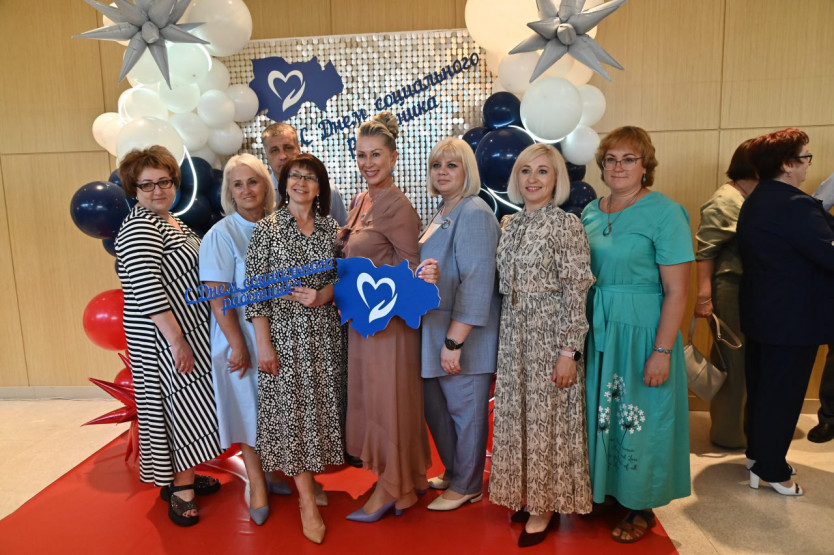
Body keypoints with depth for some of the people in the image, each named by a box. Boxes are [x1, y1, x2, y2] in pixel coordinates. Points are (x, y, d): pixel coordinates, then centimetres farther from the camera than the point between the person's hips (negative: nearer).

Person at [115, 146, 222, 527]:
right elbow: (146, 290, -24)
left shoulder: (170, 221, 14)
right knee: (178, 403, -1)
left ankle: (180, 477, 29)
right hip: (165, 336, -9)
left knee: (183, 402, 15)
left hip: (187, 330, 9)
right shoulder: (140, 227, -16)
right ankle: (180, 489, 13)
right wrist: (176, 340, -25)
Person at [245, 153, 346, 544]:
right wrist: (263, 344, -11)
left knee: (320, 404, 10)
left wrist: (320, 296, -13)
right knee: (292, 409, 1)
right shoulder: (267, 228, -5)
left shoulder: (330, 227, 5)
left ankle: (308, 478, 32)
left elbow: (340, 276, 8)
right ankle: (307, 500, 13)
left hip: (324, 332, 4)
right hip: (285, 333, -3)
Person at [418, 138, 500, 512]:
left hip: (462, 336, -9)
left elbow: (477, 283, -22)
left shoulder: (474, 214, -15)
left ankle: (467, 486, 26)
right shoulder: (443, 213, 15)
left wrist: (454, 341, -23)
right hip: (434, 331, 9)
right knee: (435, 406, 18)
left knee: (465, 411, 7)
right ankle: (452, 473, 38)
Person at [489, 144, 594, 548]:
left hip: (550, 334, -6)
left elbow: (575, 291, -13)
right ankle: (526, 494, 33)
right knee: (516, 416, 14)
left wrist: (569, 350, -16)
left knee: (547, 418, 5)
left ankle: (547, 505, 24)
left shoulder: (566, 224, -10)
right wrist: (504, 338, 10)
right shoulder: (510, 224, 9)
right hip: (513, 335, 6)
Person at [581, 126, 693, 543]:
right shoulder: (591, 212, 6)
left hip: (641, 330, -5)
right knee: (599, 411, 16)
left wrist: (662, 351, -18)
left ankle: (641, 506, 29)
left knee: (639, 417, 8)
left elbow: (676, 292, -14)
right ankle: (602, 489, 38)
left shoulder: (665, 213, -11)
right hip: (596, 328, 6)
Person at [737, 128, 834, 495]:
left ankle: (757, 453, 34)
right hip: (793, 319, -9)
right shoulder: (795, 205, -22)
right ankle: (771, 470, 17)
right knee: (783, 393, 3)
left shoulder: (754, 202, 8)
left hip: (758, 312, 9)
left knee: (760, 386, 19)